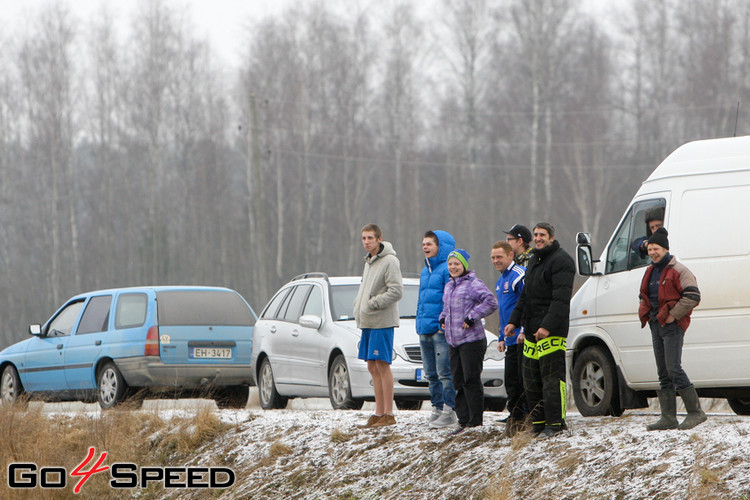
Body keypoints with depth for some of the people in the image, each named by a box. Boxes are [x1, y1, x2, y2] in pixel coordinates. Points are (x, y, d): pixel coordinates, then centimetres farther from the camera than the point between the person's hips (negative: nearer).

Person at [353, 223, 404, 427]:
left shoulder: (389, 261, -11)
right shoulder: (369, 261, 17)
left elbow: (396, 291, -17)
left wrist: (372, 304, -18)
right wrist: (358, 305, 9)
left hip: (382, 321, -9)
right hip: (367, 322, 9)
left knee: (382, 365, -9)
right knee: (372, 367, 8)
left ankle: (388, 414, -7)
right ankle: (379, 413, 12)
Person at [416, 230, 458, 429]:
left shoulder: (448, 269, -8)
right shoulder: (425, 271, 19)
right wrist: (419, 322, 18)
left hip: (441, 330, -9)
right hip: (425, 330, 9)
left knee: (445, 373, -8)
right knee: (431, 374, 11)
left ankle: (449, 411, -5)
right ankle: (437, 407, 17)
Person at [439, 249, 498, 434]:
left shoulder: (474, 284, -9)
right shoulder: (449, 286, 17)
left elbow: (490, 302, -19)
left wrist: (472, 317, -19)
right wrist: (443, 318, 14)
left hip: (471, 340, -8)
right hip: (454, 342, 8)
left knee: (471, 381, -7)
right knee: (458, 382, 9)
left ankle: (475, 422, -4)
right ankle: (463, 421, 14)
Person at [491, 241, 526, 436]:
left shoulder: (519, 275, -11)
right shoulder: (501, 281, 20)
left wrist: (524, 331, -22)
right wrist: (502, 337, 24)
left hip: (523, 338, -10)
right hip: (511, 339, 10)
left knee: (524, 379, -8)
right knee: (511, 381, 11)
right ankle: (515, 417, 17)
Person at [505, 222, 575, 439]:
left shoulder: (561, 261, -10)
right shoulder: (534, 261, 21)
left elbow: (560, 299, -19)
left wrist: (547, 326, -26)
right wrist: (514, 321, 19)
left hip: (551, 331, -10)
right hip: (532, 331, 10)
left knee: (551, 378, -10)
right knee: (531, 380, 9)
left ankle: (555, 423, -8)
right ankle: (538, 423, 14)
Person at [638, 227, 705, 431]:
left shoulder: (678, 270, -9)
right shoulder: (650, 272, 16)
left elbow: (693, 296, -17)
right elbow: (644, 297, 31)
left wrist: (673, 315, -18)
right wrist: (644, 313, 13)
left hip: (672, 325, -8)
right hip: (656, 326, 8)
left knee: (674, 368, -15)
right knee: (663, 373, 7)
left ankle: (695, 412, -11)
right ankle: (668, 418, 9)